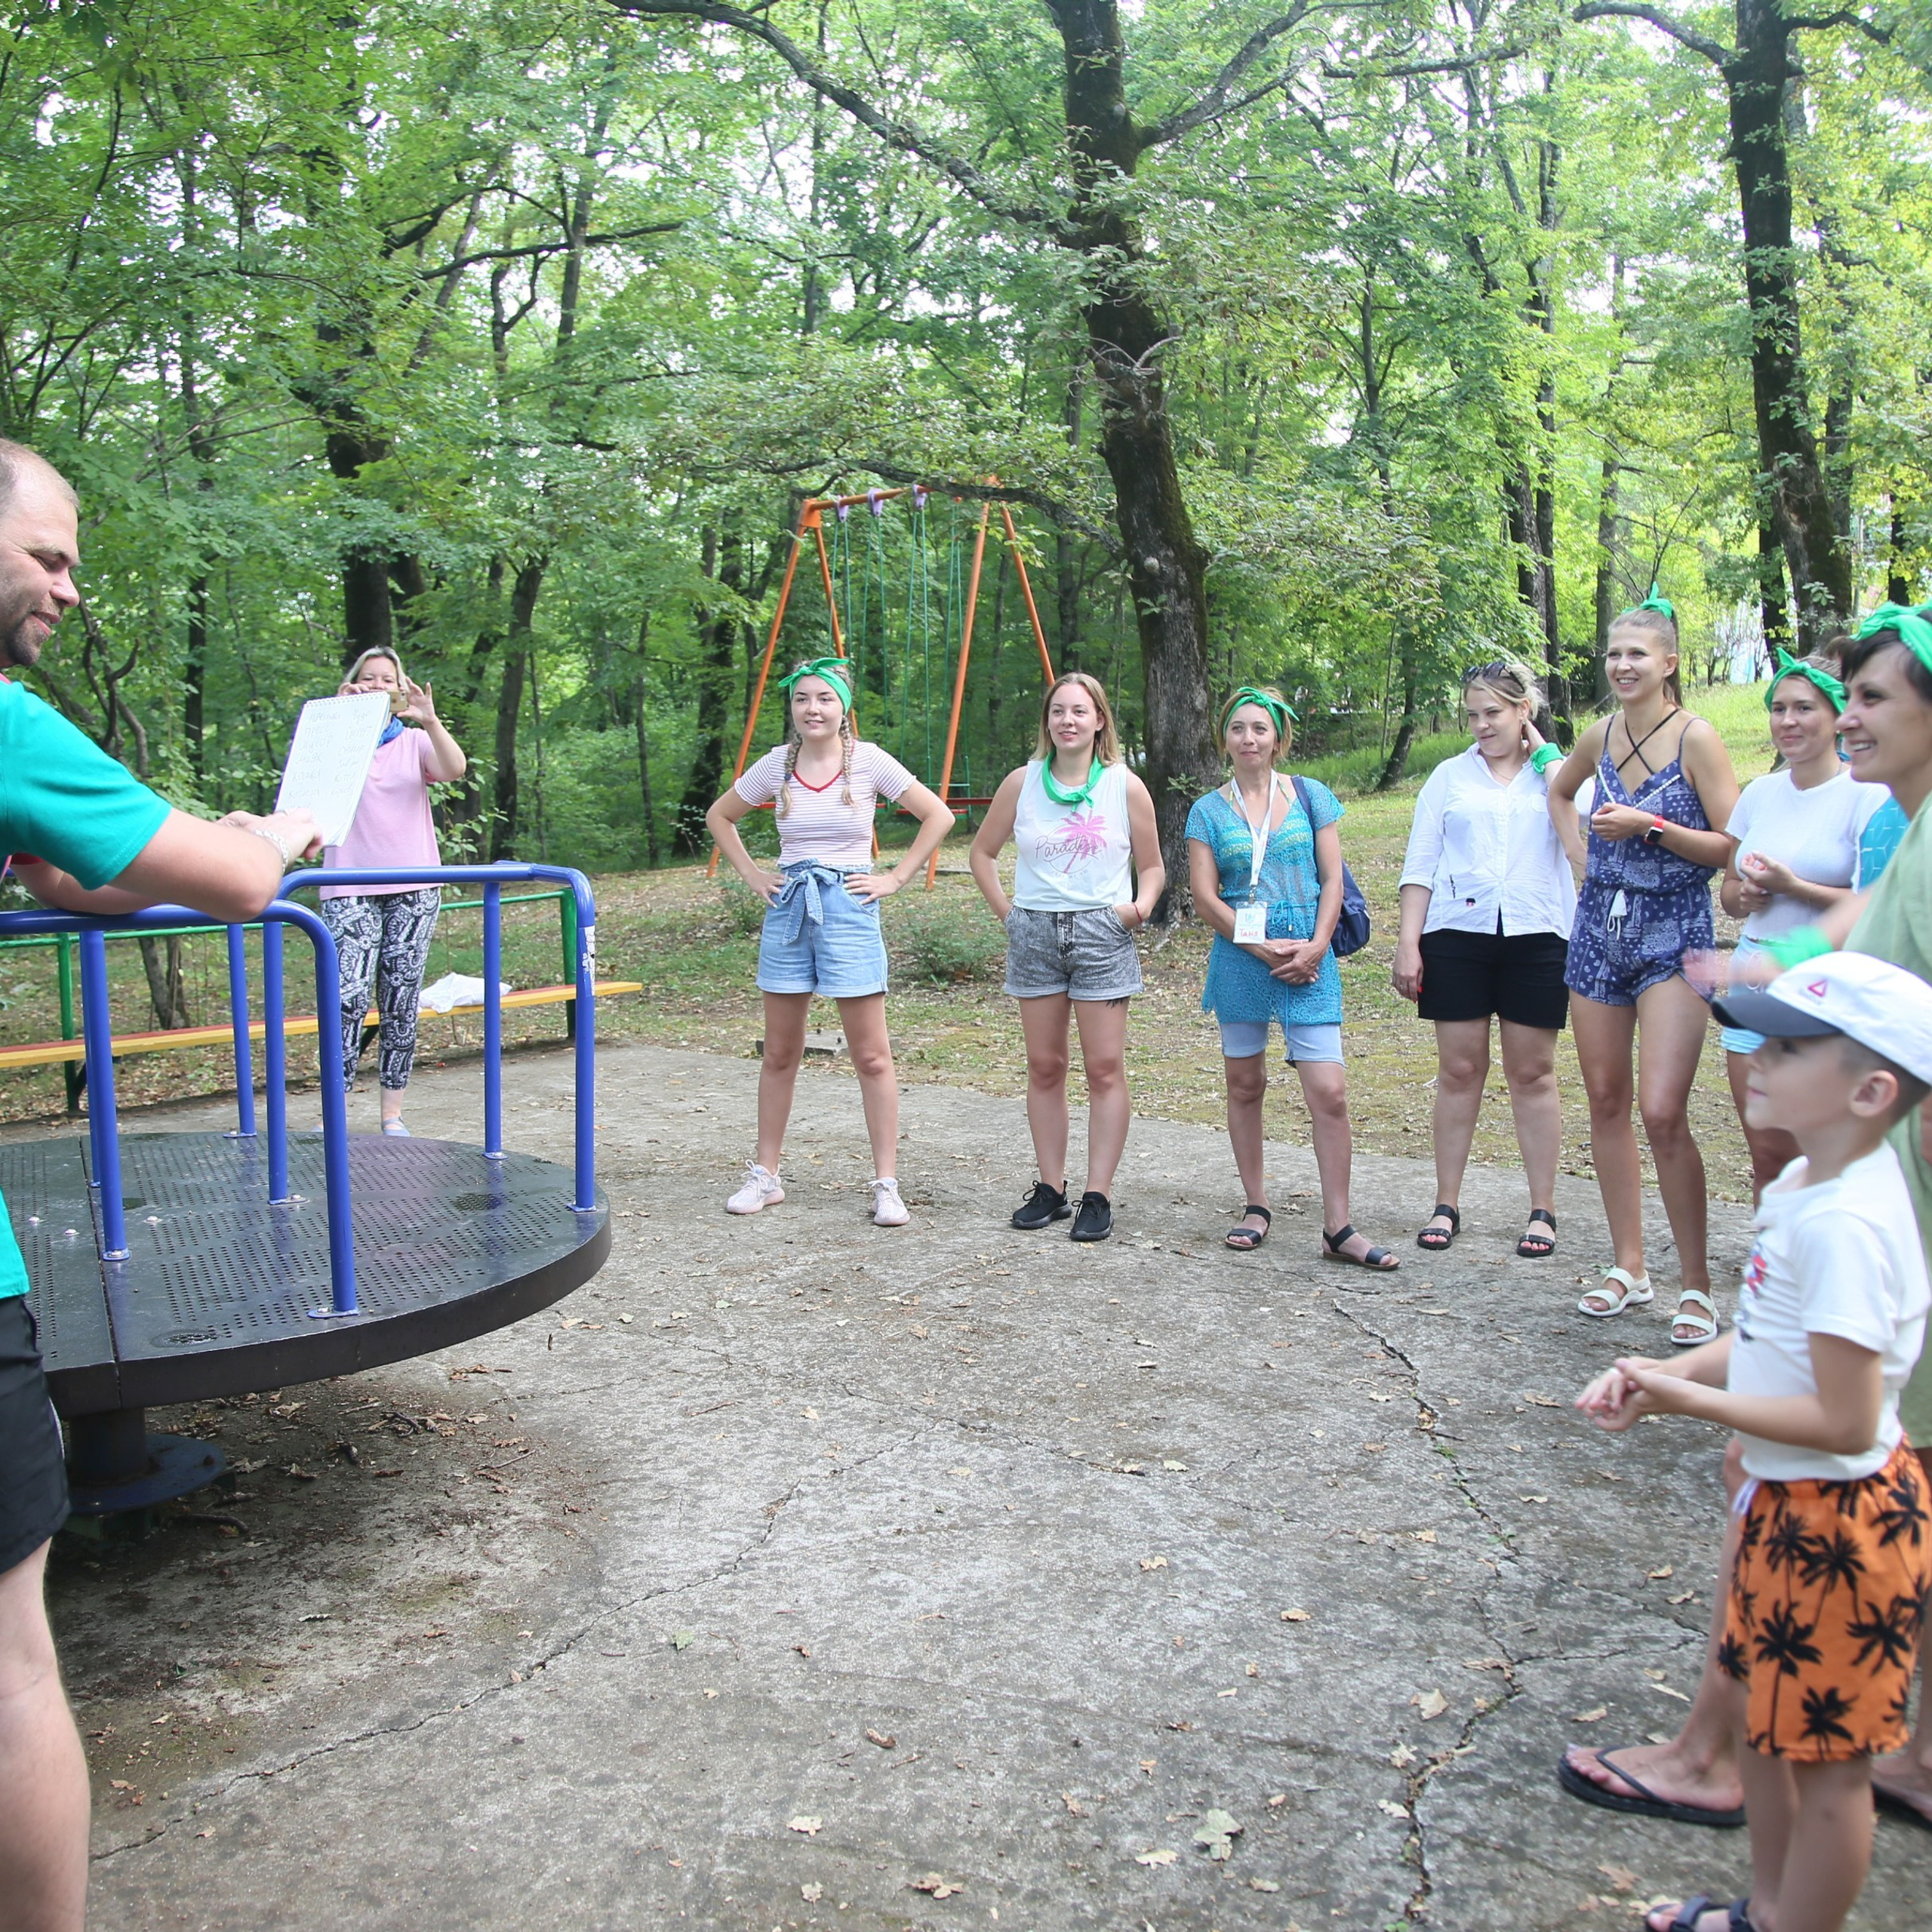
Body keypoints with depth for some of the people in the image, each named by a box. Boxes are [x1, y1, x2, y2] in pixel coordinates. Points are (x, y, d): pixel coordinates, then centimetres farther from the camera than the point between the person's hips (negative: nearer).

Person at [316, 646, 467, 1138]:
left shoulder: (415, 742, 13)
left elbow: (455, 770, -7)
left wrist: (430, 720, -21)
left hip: (414, 888, 2)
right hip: (351, 890, -2)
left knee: (402, 1002, 1)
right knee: (349, 997, -15)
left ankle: (393, 1114, 6)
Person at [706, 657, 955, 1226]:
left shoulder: (869, 761, -5)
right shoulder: (776, 764, 3)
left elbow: (938, 816, -2)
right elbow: (719, 816, 17)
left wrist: (894, 878, -5)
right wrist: (751, 874, 7)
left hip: (849, 907, -3)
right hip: (788, 907, 3)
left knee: (871, 1056, 0)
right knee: (779, 1054, 11)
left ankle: (886, 1184, 6)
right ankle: (765, 1174, 21)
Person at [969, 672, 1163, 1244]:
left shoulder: (1125, 786, 2)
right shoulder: (1022, 783, 6)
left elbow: (1152, 866, 8)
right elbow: (982, 852, 16)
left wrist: (1141, 904, -11)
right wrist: (1003, 908, 5)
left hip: (1102, 933, -2)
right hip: (1034, 933, 2)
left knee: (1105, 1068, -4)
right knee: (1044, 1067, 7)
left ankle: (1098, 1196, 2)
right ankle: (1050, 1188, 15)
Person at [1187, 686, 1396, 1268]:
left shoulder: (1310, 796, 7)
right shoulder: (1208, 811, 5)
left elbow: (1332, 878, 5)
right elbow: (1205, 897, 0)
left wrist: (1315, 946, -9)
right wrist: (1264, 947, -10)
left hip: (1308, 956, -1)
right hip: (1240, 957, 1)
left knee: (1329, 1092, -8)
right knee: (1245, 1087, 9)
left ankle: (1338, 1228, -2)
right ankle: (1256, 1206, 23)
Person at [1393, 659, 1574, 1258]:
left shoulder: (1558, 771, 8)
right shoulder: (1450, 776, 11)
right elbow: (1420, 864, 9)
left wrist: (1543, 752, -5)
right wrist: (1408, 941, 0)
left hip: (1536, 937, -1)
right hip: (1458, 935, 1)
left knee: (1532, 1073, 4)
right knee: (1459, 1070, 4)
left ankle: (1542, 1210, 12)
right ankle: (1446, 1205, 12)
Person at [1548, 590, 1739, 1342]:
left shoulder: (1696, 737, -9)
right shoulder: (1602, 735, 8)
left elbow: (1733, 847, -11)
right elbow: (1559, 791, 29)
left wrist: (1650, 828, -19)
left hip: (1673, 936, -6)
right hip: (1599, 930, 6)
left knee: (1662, 1112, -14)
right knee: (1606, 1101, 9)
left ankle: (1696, 1283, 0)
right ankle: (1629, 1266, 21)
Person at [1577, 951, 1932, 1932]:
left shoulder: (1843, 1224, -29)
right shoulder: (1806, 1184, 1)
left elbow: (1846, 1421, -28)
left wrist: (1684, 1399, -22)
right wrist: (1663, 1370, -5)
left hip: (1833, 1520, -10)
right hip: (1787, 1503, 10)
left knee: (1825, 1758, 9)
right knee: (1758, 1703, 25)